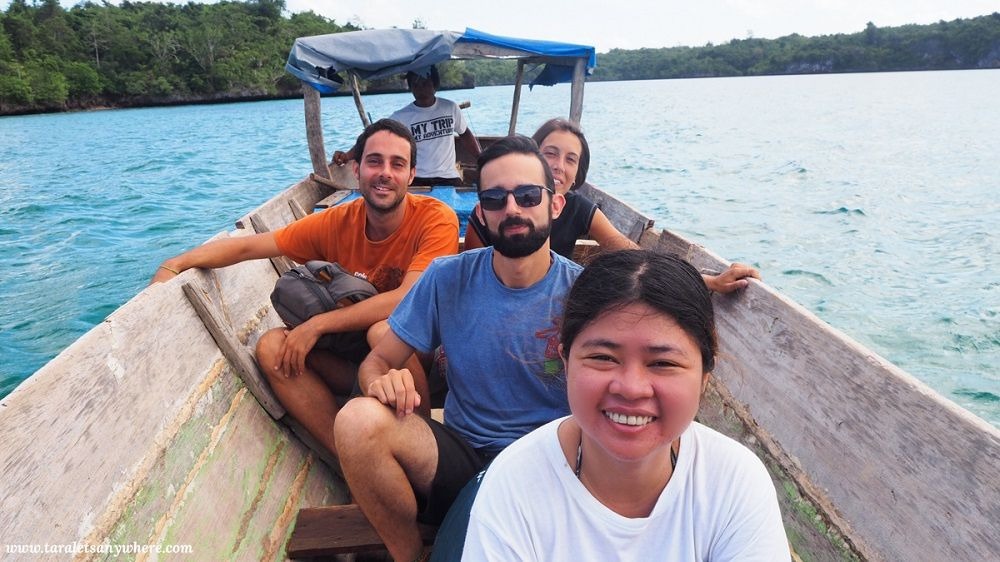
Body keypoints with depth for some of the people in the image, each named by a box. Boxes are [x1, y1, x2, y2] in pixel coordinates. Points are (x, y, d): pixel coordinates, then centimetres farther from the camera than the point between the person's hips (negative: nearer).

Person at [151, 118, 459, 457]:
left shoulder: (436, 219, -18)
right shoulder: (338, 222, -5)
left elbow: (407, 300, -27)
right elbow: (249, 245, -2)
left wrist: (316, 325, -21)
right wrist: (176, 264, -15)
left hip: (420, 356, -5)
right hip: (355, 355, 5)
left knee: (385, 331, -36)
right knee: (272, 347, -14)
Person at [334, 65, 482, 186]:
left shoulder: (450, 108, 3)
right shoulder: (400, 117, -3)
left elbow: (465, 135, 17)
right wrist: (348, 156, -25)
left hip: (449, 179, 2)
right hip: (416, 181, -1)